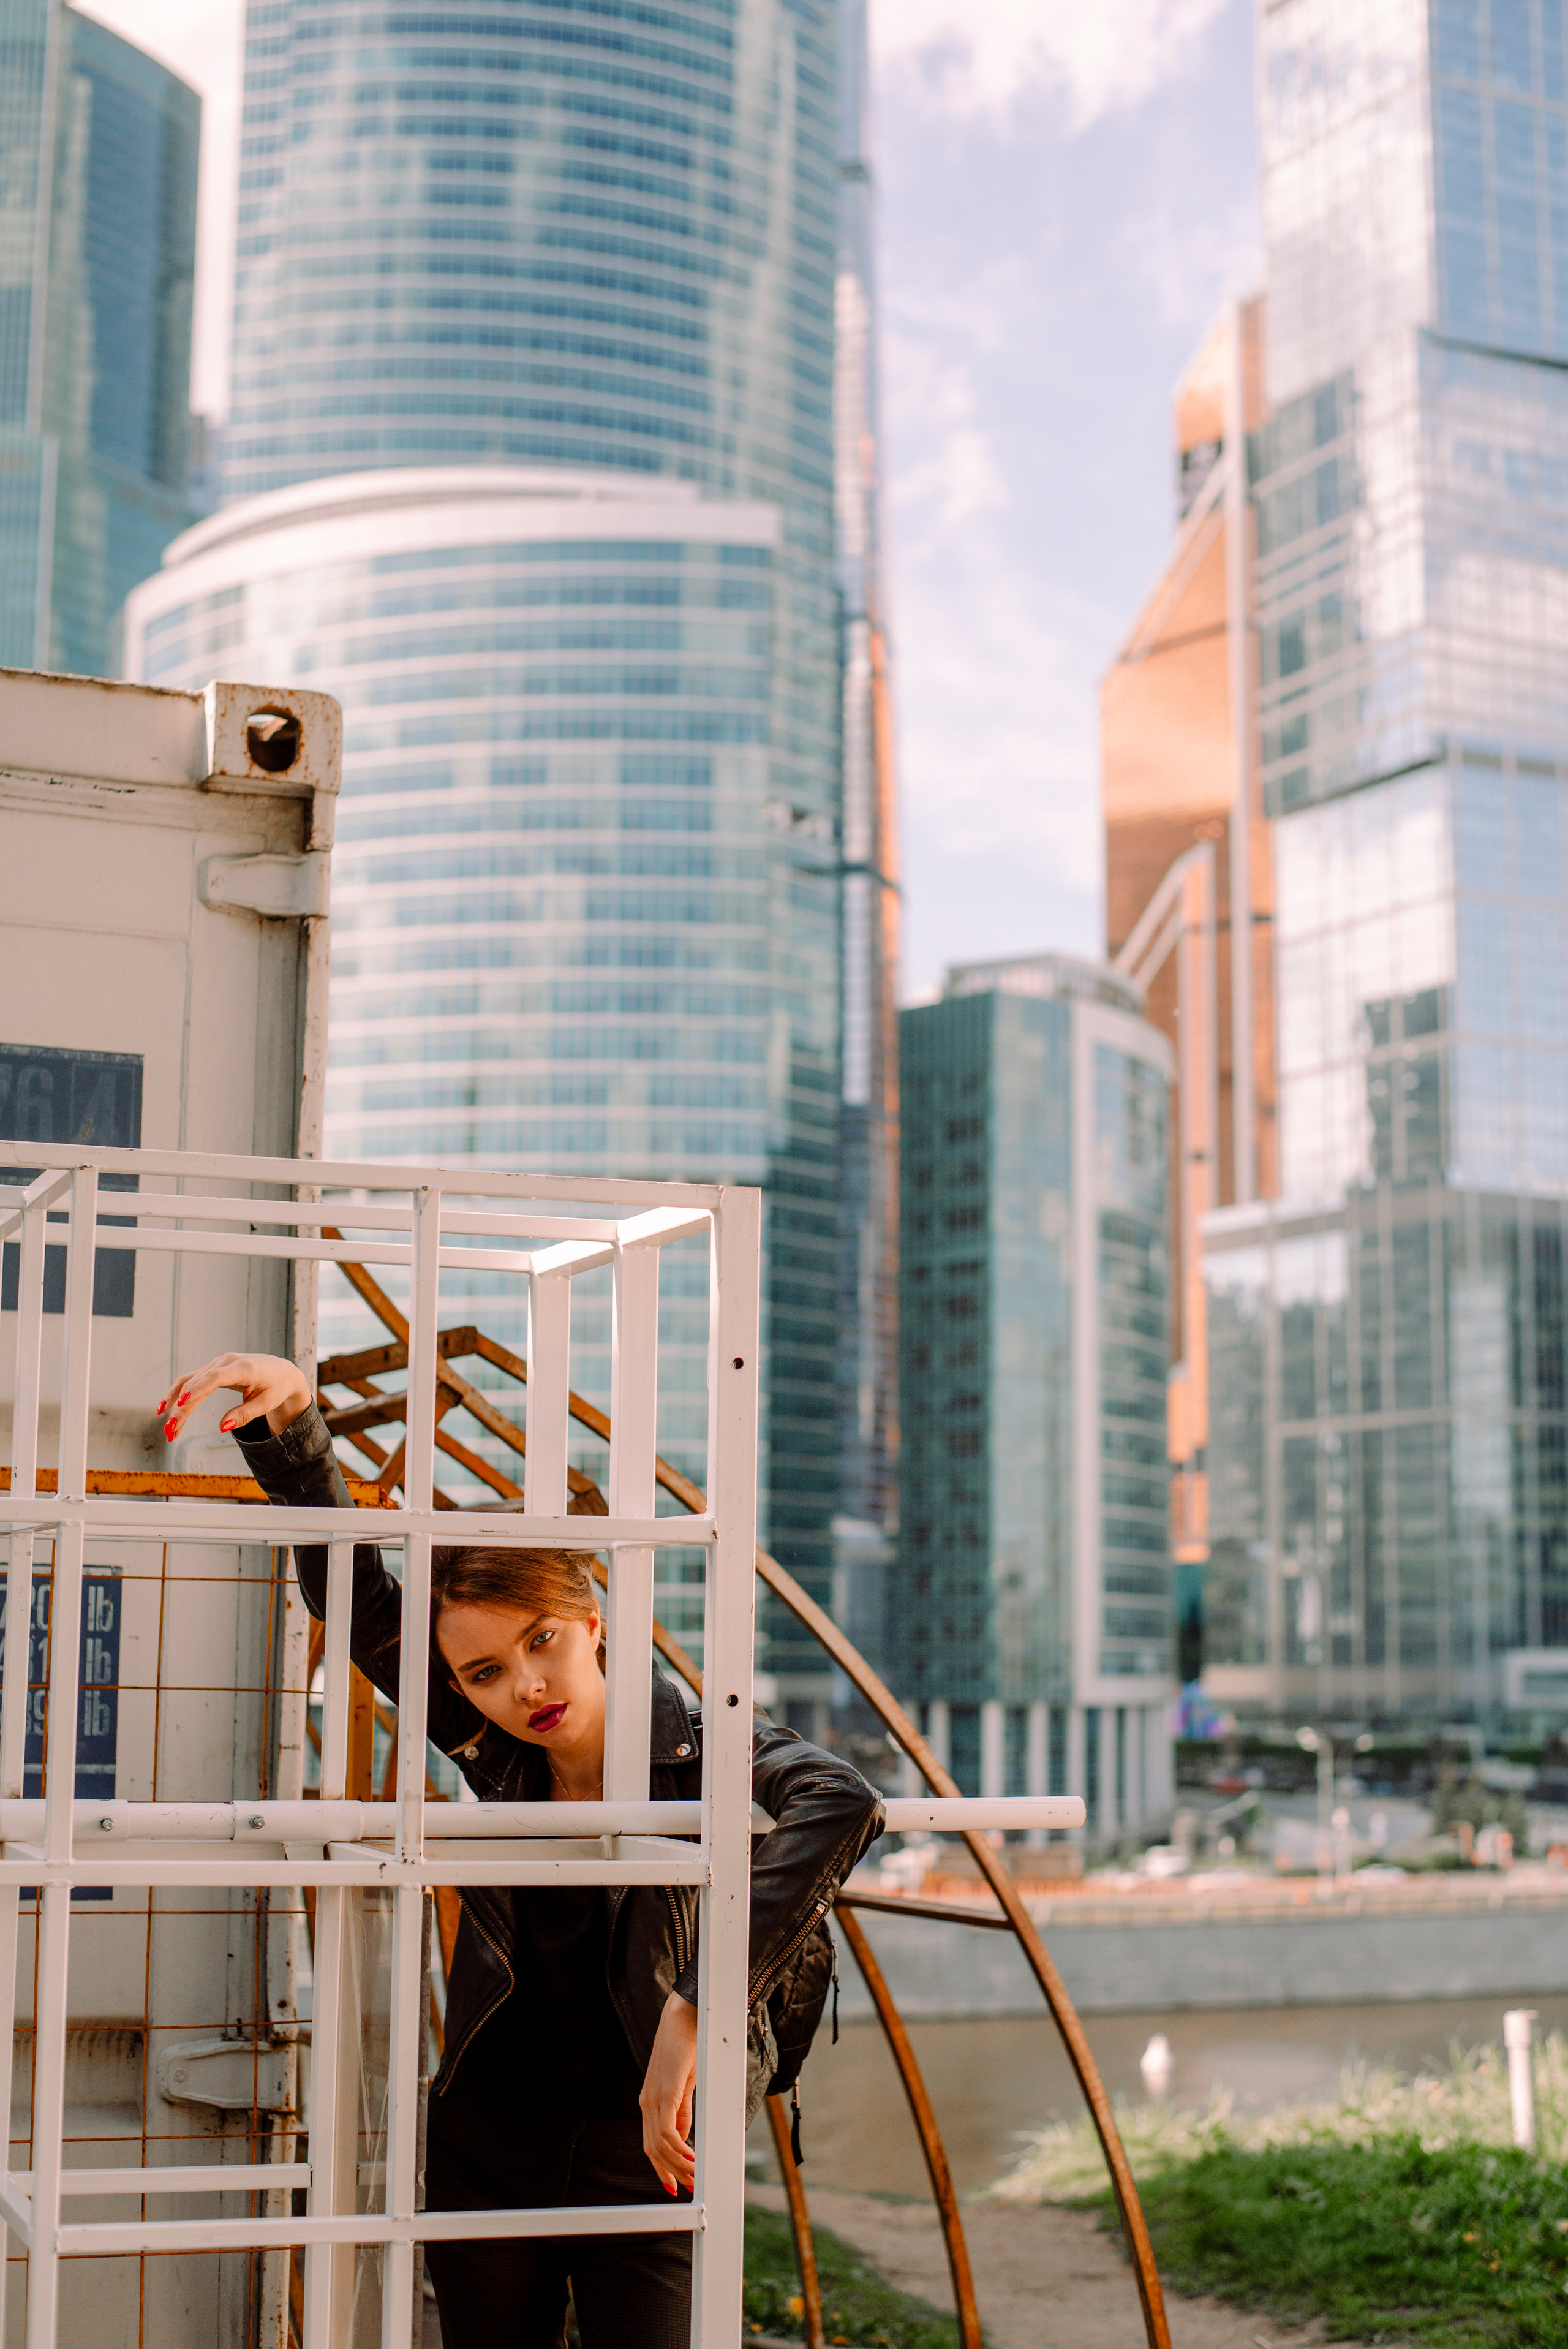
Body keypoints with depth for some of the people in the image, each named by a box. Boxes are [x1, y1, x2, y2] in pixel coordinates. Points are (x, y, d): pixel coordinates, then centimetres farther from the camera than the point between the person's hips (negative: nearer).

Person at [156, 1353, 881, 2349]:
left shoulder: (700, 1754, -20)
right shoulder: (494, 1748, -5)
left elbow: (840, 1803, -42)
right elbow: (352, 1587, -3)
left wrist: (697, 2007, -48)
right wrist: (288, 1414, -17)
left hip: (642, 2159, -4)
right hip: (487, 2147, 4)